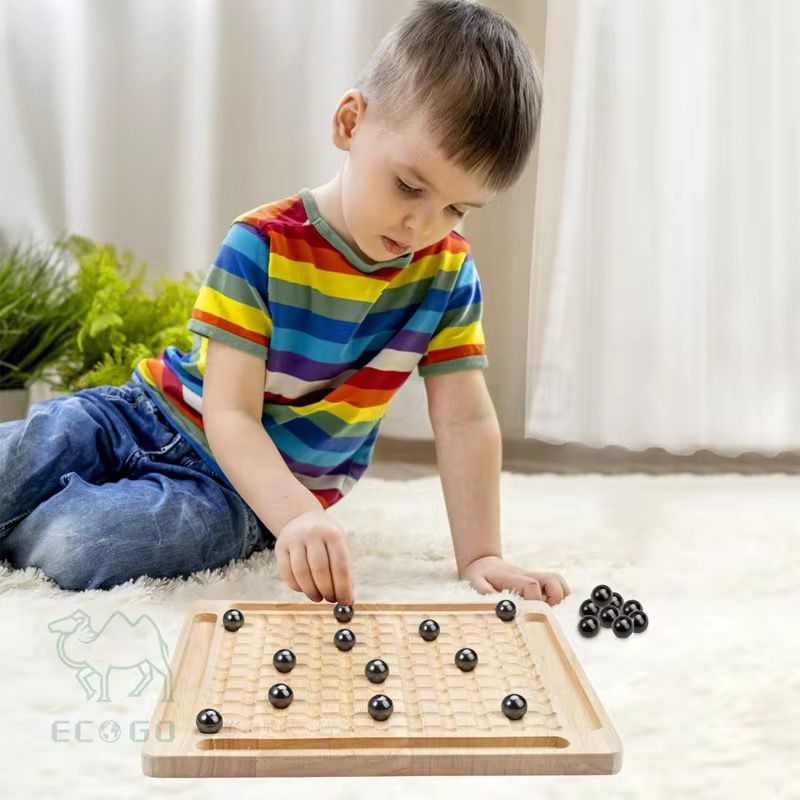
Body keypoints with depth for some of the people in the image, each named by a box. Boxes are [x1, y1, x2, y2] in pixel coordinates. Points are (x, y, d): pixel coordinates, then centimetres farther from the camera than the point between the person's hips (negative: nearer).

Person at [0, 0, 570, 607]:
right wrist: (296, 516, -40)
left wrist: (480, 556, -18)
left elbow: (466, 421, -8)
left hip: (239, 492, 0)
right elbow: (230, 413, -23)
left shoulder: (448, 271, -9)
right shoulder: (261, 246, -18)